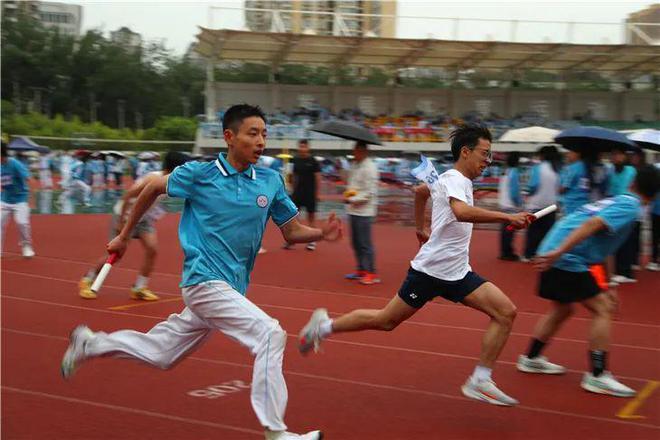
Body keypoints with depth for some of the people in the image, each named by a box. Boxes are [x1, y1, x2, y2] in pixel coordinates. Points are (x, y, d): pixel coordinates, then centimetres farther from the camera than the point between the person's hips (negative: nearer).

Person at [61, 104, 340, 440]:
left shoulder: (271, 181, 3)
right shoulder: (198, 174, -7)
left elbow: (292, 232, 7)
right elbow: (153, 189, 9)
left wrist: (322, 233, -14)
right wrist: (124, 236, 14)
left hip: (231, 288, 6)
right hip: (205, 281, -6)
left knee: (160, 353, 19)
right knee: (270, 334, -21)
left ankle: (89, 343, 40)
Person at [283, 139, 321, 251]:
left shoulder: (312, 161, -6)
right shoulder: (296, 160, 6)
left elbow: (318, 178, -6)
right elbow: (295, 176, 13)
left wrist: (317, 193, -9)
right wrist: (293, 189, 10)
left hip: (310, 193, -4)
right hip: (297, 192, 4)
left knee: (311, 216, 5)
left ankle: (311, 241, 14)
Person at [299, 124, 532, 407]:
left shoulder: (458, 181, 13)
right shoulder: (453, 179, -16)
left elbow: (421, 190, 33)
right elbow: (461, 212, -40)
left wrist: (421, 227, 37)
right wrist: (507, 217, -41)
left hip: (457, 274, 9)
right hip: (430, 270, -9)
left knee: (506, 312, -6)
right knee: (385, 321, 3)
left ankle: (480, 381, -2)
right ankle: (325, 325, 24)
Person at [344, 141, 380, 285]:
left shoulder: (369, 168, -14)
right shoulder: (355, 166, 13)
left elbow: (370, 192, -18)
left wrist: (352, 200, -17)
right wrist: (347, 194, 2)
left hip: (364, 211, -9)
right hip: (353, 210, 9)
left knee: (365, 243, -7)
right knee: (356, 243, 13)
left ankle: (372, 274, -1)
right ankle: (361, 270, 24)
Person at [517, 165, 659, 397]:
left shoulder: (617, 200, 22)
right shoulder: (629, 207, -6)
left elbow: (597, 251, 29)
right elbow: (591, 224, -23)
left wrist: (604, 287, 31)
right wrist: (559, 252, -30)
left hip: (555, 256, 9)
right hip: (570, 259, -9)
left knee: (562, 308, 25)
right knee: (602, 309, -3)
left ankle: (531, 358, 35)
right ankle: (597, 376, -1)